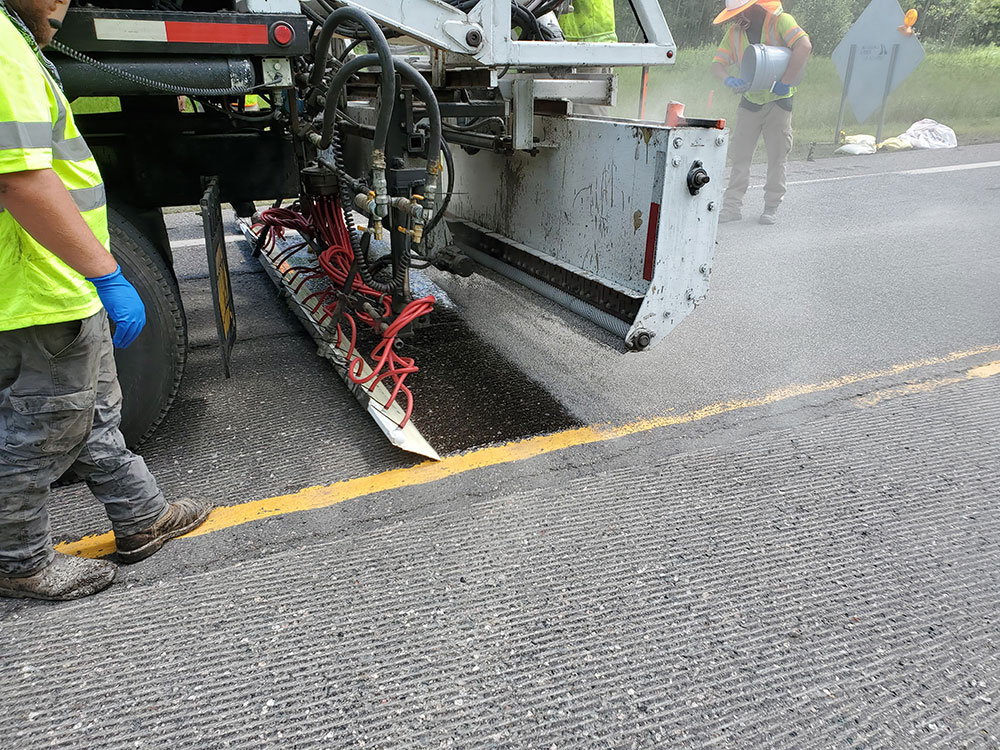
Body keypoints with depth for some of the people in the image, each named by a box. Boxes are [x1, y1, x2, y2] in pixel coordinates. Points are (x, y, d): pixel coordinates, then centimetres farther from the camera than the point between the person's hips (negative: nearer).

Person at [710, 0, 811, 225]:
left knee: (777, 156, 2)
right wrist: (728, 80, -25)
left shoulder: (780, 21, -12)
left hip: (778, 101, -4)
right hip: (750, 101, 4)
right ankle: (732, 206, 3)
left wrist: (785, 82, -29)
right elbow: (717, 64, -2)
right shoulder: (734, 32, 3)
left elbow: (804, 46, -25)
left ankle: (772, 207, 10)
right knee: (740, 155, -1)